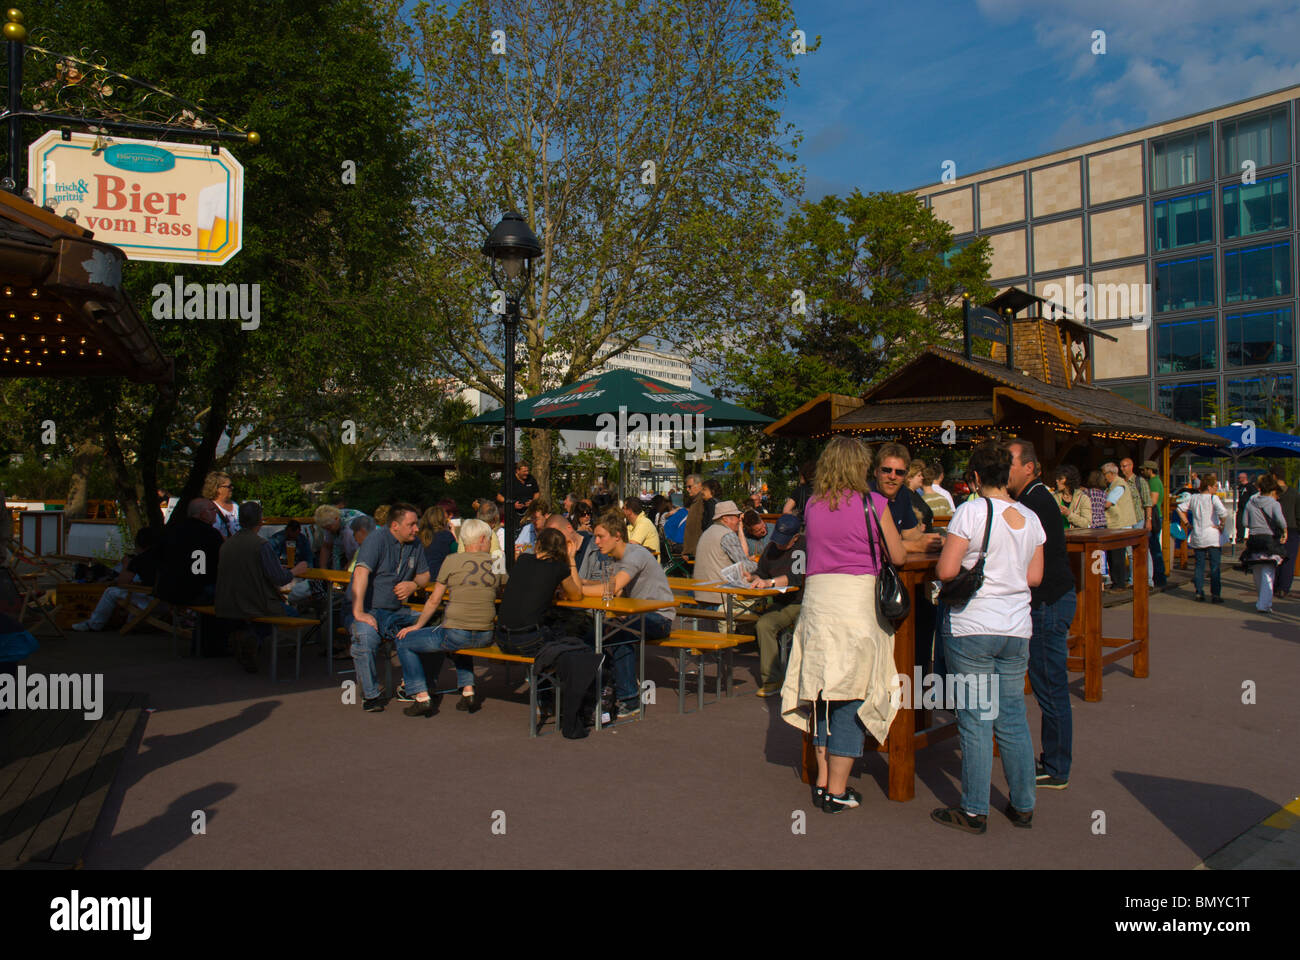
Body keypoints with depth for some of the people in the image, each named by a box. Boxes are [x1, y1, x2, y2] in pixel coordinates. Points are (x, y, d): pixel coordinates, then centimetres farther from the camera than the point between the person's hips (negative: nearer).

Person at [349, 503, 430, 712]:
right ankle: (371, 694, -17)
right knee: (365, 636, -37)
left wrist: (414, 584, -4)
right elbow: (361, 573, -25)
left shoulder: (415, 544, 10)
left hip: (397, 612, 6)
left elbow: (424, 575, 22)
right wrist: (358, 612, -35)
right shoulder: (377, 540, -12)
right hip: (370, 610, -6)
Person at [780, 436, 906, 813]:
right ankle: (837, 791, 6)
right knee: (851, 696, 2)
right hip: (859, 598, -4)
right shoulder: (873, 503, -4)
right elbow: (898, 557, 2)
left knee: (824, 692, 13)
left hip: (816, 597, 4)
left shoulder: (812, 506, 7)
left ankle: (823, 780, 20)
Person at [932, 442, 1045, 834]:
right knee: (1012, 717, 15)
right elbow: (1034, 577, 8)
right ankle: (1023, 805, 23)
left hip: (972, 628, -5)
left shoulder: (971, 512, -13)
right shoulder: (1030, 518, 4)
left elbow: (945, 571, -15)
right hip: (1017, 628, 5)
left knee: (975, 719, 2)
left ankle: (974, 811, 10)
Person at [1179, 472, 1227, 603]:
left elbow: (1181, 510, 13)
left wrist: (1187, 524, 13)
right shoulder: (1213, 498, -10)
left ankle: (1199, 593, 8)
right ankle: (1215, 595, 1)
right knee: (1214, 567, 1)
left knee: (1199, 565, 10)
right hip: (1212, 537, -5)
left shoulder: (1194, 497, 7)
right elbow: (1222, 512, -25)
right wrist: (1221, 525, -13)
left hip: (1197, 537, 5)